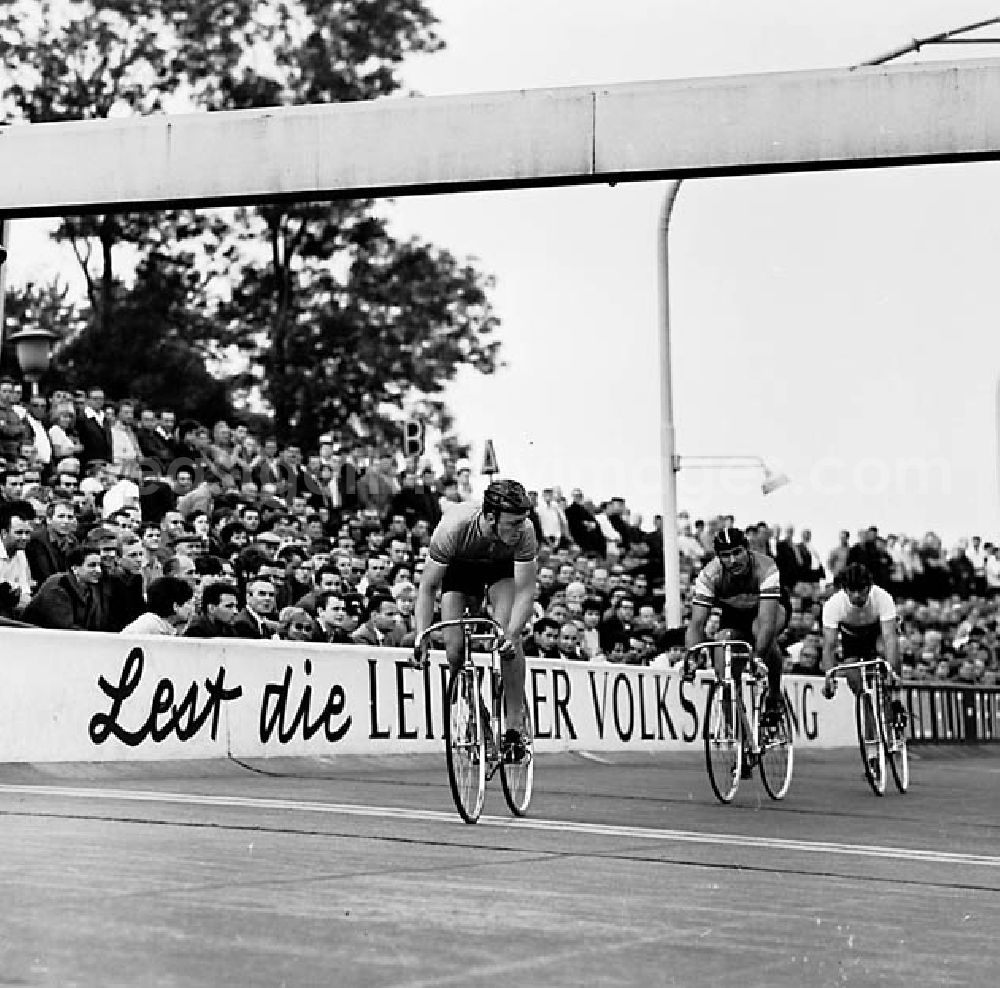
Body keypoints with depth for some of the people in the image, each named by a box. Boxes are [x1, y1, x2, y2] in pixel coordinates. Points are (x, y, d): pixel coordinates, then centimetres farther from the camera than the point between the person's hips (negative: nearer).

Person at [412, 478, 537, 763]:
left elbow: (525, 592, -31)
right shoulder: (453, 528, -39)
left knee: (508, 636, -22)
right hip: (460, 565, 0)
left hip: (502, 565, 0)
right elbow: (428, 587, -31)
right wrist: (422, 636, -41)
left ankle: (515, 727, -15)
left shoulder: (524, 532, -35)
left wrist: (512, 635, -46)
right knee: (455, 649, -14)